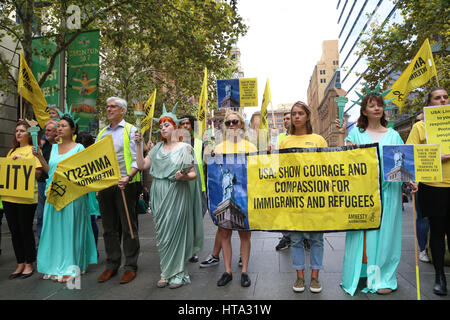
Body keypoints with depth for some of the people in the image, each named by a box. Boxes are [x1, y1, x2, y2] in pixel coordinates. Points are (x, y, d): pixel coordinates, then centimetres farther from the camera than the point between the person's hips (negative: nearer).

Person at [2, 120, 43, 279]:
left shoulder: (33, 149, -1)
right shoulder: (12, 151, 18)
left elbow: (38, 171, -11)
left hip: (26, 197, -6)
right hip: (9, 196, 6)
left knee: (26, 231, 1)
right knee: (14, 232, 10)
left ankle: (29, 264, 14)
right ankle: (20, 264, 21)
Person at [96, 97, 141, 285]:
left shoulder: (130, 130, 1)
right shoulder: (101, 133, 18)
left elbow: (136, 159, -8)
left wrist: (128, 177, -23)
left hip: (124, 185, -5)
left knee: (128, 226, 1)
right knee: (109, 227, 11)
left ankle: (130, 266, 12)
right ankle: (112, 265, 23)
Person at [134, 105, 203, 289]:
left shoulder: (184, 148, -1)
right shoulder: (158, 147, 12)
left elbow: (193, 174, -4)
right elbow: (142, 165, 7)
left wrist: (183, 176, -24)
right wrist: (139, 145, 2)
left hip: (177, 194, -4)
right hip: (158, 194, 5)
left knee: (175, 231, 0)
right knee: (162, 233, 8)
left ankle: (178, 273, 14)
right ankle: (166, 272, 21)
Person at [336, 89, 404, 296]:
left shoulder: (393, 135, 12)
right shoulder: (356, 133, 8)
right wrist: (341, 134, -6)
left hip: (388, 189, 1)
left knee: (385, 231, 4)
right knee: (363, 231, 2)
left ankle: (384, 278, 16)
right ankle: (361, 274, 14)